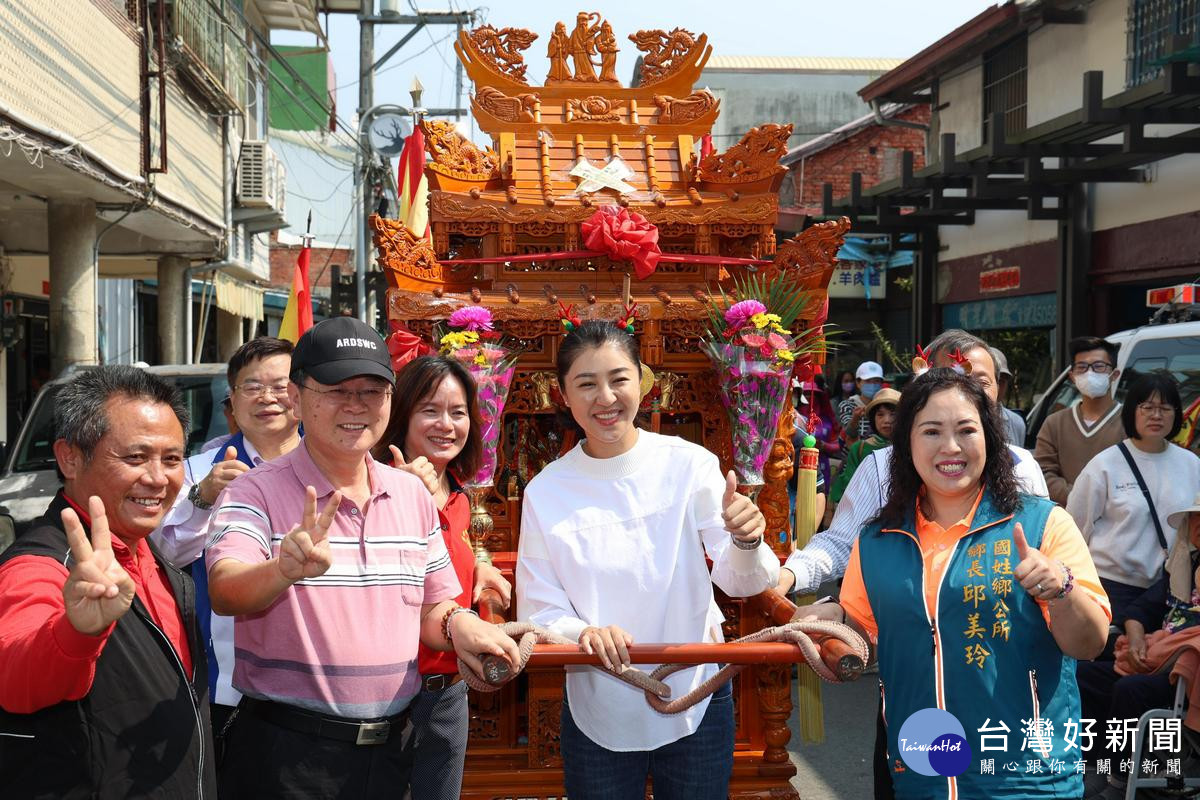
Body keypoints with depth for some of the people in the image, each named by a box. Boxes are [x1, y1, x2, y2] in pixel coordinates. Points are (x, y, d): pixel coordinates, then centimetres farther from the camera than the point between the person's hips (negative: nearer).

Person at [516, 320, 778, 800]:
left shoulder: (690, 464, -10)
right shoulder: (545, 491, -8)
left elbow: (739, 583, -7)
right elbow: (538, 612, -5)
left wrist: (745, 544, -29)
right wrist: (584, 632, -26)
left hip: (697, 702, 0)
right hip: (596, 713, 0)